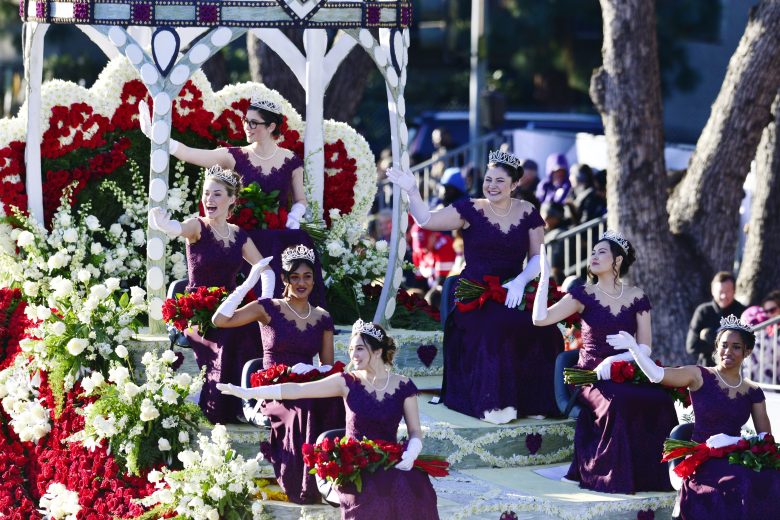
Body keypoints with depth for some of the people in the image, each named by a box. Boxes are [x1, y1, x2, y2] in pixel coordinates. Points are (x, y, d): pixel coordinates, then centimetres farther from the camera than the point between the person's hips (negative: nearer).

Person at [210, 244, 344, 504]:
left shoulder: (322, 318, 13)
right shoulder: (269, 309, 2)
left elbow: (328, 365, 15)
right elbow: (220, 319, -9)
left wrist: (311, 370, -9)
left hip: (310, 390, 3)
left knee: (332, 406, -31)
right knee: (305, 409, -36)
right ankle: (304, 488, -24)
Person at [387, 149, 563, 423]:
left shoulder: (527, 213, 10)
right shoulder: (471, 210, 3)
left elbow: (538, 257, 7)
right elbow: (426, 220, -6)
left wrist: (521, 280, -11)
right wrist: (412, 191, -21)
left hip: (512, 294, 2)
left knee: (539, 329, -26)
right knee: (493, 328, -33)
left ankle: (531, 401, -14)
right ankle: (492, 403, -28)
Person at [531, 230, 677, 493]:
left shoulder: (637, 298, 10)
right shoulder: (584, 294, 5)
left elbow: (645, 348, 5)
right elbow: (540, 319, -6)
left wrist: (613, 360, -12)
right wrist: (545, 276, -9)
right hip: (592, 377, -2)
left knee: (659, 401, -31)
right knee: (617, 403, -36)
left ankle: (649, 474, -18)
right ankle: (615, 477, -26)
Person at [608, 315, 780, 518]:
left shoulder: (753, 393, 12)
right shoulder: (700, 376, 1)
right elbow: (656, 374, -12)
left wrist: (734, 440, -9)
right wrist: (634, 348, -28)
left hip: (735, 460, 4)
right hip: (702, 462, -4)